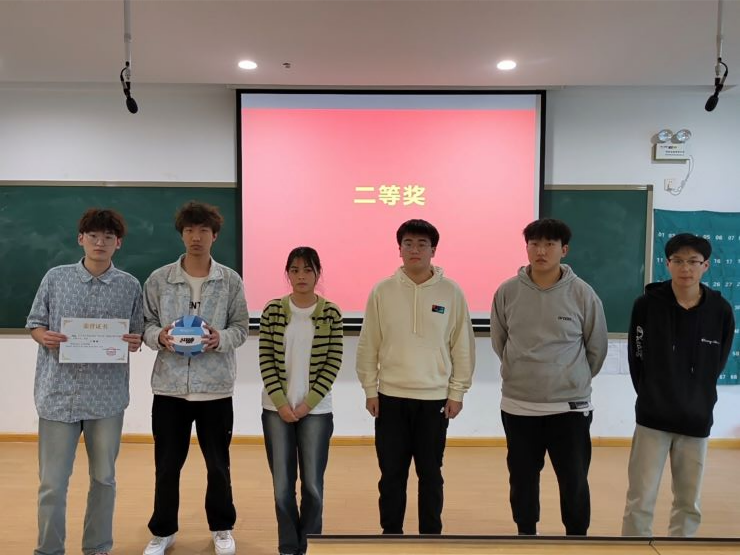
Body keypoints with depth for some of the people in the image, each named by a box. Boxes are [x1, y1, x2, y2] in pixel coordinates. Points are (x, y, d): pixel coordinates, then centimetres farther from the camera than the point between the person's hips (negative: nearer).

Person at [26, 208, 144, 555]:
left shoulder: (130, 286, 2)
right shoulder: (55, 278, 1)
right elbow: (34, 324, 7)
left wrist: (135, 342, -14)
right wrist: (45, 337, -14)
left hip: (108, 394, 1)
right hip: (59, 393, 0)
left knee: (103, 477, 13)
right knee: (52, 482, 6)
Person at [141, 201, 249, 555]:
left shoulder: (231, 281, -1)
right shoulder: (158, 279, 0)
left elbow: (241, 327, 1)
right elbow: (145, 324, 4)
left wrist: (221, 338, -19)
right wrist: (159, 336, -17)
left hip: (215, 386, 0)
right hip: (170, 385, 1)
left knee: (218, 464, 13)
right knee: (167, 465, 12)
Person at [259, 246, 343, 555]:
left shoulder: (331, 313, -2)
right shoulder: (272, 311, 0)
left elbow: (333, 363, -3)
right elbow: (266, 360, -1)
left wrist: (307, 403, -9)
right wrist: (281, 403, -9)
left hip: (316, 409, -1)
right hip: (277, 408, 1)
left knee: (312, 484, 5)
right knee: (282, 484, 8)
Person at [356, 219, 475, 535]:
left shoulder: (451, 292, -3)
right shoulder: (382, 291, -2)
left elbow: (463, 346, 0)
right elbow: (368, 346, 2)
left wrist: (457, 392, -2)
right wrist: (370, 390, 0)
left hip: (434, 398, 0)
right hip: (391, 397, 1)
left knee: (430, 474, 12)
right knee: (392, 474, 11)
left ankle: (430, 538, 29)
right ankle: (391, 535, 29)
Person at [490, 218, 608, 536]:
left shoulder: (582, 294, -8)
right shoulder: (507, 292, -5)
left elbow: (597, 349, 4)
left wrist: (573, 379, 11)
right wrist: (524, 373, 9)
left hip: (570, 407, -1)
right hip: (517, 406, 2)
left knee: (574, 483, 9)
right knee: (522, 480, 15)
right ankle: (526, 535, 36)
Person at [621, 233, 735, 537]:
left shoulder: (721, 311, -4)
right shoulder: (647, 305, -9)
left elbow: (715, 366, 6)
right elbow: (638, 360, -2)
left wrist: (697, 405, 5)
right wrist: (654, 398, 0)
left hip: (696, 421, 2)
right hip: (653, 418, -2)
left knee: (688, 504, 13)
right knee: (640, 501, 2)